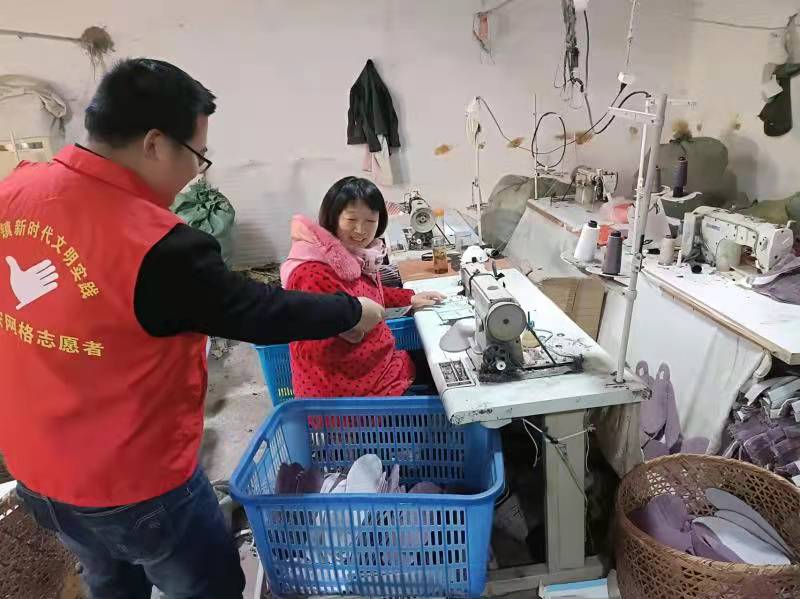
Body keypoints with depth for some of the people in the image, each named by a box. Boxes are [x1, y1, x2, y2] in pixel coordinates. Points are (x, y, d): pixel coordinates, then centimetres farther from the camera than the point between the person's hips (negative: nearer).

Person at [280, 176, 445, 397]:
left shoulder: (357, 256, -3)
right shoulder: (314, 272, -27)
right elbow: (307, 351, -26)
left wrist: (410, 298, 12)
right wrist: (347, 331, -43)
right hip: (343, 390, -8)